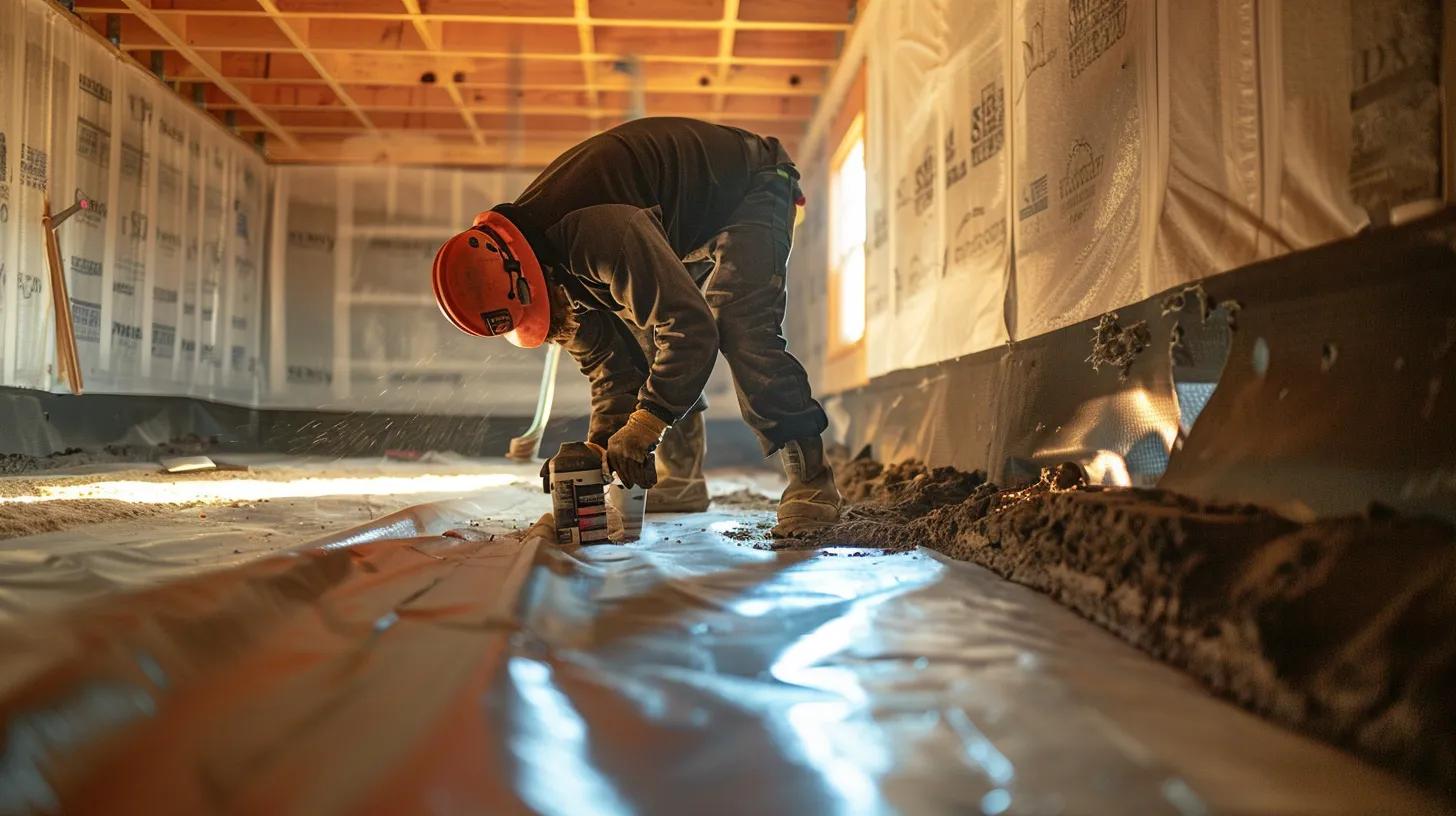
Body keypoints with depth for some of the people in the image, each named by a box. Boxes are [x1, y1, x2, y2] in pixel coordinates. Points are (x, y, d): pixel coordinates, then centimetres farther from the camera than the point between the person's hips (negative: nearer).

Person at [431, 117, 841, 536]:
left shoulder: (598, 232, -42)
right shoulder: (532, 252, -10)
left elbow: (690, 326, -43)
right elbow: (605, 362, -3)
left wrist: (645, 423, -42)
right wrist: (601, 445, -14)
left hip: (749, 188, -9)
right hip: (687, 224, 9)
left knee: (739, 331, -26)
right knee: (640, 339, 2)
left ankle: (811, 486, -23)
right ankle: (681, 479, 9)